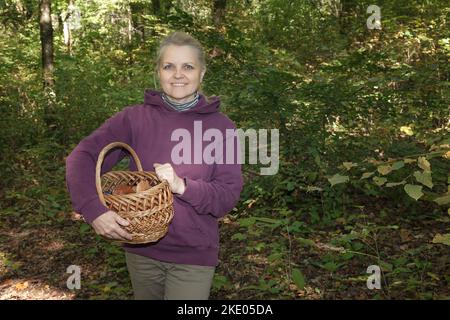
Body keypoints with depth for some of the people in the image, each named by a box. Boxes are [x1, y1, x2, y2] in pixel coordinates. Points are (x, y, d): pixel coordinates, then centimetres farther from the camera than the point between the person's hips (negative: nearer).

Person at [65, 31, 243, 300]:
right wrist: (93, 209, -25)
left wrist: (182, 186, -25)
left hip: (194, 257, -2)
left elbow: (228, 197, -9)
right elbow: (82, 158, -10)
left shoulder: (221, 127, -7)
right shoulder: (135, 118, -5)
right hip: (141, 251, 2)